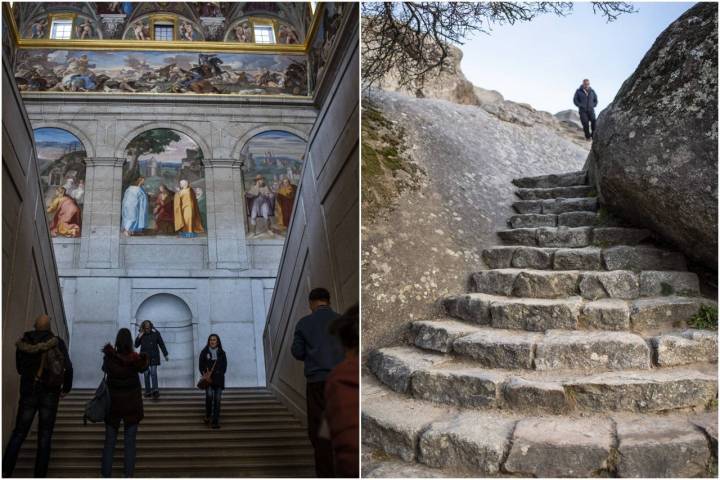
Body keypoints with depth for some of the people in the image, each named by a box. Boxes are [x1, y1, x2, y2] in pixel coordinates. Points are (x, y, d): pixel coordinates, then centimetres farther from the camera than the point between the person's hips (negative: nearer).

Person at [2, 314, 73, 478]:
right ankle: (40, 474, 1)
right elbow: (68, 367, -9)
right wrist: (66, 388, 5)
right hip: (50, 394, -1)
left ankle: (5, 472, -5)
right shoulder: (57, 343, -3)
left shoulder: (23, 343, 4)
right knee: (45, 436, 4)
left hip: (28, 392, 2)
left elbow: (19, 368, 14)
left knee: (18, 433, 7)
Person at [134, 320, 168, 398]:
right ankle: (148, 391, 8)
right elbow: (136, 345, 2)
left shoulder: (156, 333, -2)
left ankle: (155, 390, -22)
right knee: (146, 374, 3)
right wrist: (139, 337, -12)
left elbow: (161, 344, 3)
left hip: (154, 357, -2)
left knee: (153, 373, -13)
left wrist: (165, 354, 3)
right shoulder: (141, 334, 4)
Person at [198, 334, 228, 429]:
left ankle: (215, 421, 0)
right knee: (209, 395, -21)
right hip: (208, 379, -1)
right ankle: (208, 415, 1)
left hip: (219, 379, 2)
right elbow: (201, 365, 4)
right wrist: (205, 375, -11)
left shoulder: (221, 353, 9)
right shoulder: (204, 352, 6)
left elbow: (224, 366, 8)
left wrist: (219, 373, -8)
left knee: (217, 399, -2)